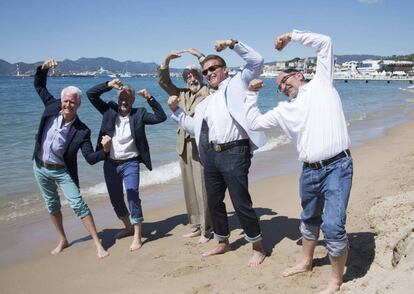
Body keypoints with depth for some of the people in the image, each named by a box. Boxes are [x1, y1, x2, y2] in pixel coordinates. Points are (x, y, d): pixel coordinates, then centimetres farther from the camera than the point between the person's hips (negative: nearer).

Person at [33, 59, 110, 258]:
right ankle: (62, 240, 34)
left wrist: (105, 150, -41)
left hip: (61, 171, -4)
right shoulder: (52, 107, -8)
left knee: (78, 205, -11)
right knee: (52, 206, 16)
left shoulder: (81, 131, -18)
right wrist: (44, 68, -15)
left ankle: (98, 244, -3)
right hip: (40, 167, 4)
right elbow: (39, 85, 3)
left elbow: (90, 158, -21)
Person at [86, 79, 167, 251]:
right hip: (110, 163, 4)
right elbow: (90, 94, -1)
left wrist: (149, 98, -18)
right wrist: (108, 85, -14)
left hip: (130, 163, -4)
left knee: (133, 197, -12)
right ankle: (128, 227, 37)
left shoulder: (139, 114, -3)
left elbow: (161, 117, -11)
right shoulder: (110, 110, 3)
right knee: (115, 199, 15)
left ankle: (137, 237, -2)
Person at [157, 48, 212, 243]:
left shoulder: (209, 91, 1)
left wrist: (200, 56, -15)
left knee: (202, 188, -4)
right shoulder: (181, 94, 16)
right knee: (190, 189, 11)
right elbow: (163, 81, 14)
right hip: (185, 147, 6)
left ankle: (206, 229, 6)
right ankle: (197, 226, 22)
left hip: (202, 146, -6)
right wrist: (166, 61, 1)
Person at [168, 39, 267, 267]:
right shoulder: (205, 102, 23)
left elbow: (257, 62, -3)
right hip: (210, 154, 7)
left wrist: (233, 44, -8)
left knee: (241, 203, -6)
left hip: (233, 152, -7)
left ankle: (258, 248, 11)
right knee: (214, 201, 16)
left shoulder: (236, 83, 7)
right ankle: (222, 243, 35)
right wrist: (176, 110, 12)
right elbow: (193, 126, 23)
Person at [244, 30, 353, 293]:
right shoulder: (285, 109, 17)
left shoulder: (320, 84, 6)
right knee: (309, 220, 23)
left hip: (337, 166, -6)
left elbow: (324, 43, 2)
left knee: (333, 226, -13)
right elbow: (254, 123, 20)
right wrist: (252, 94, 18)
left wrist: (292, 36, 3)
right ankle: (307, 262, 45)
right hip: (309, 171, 6)